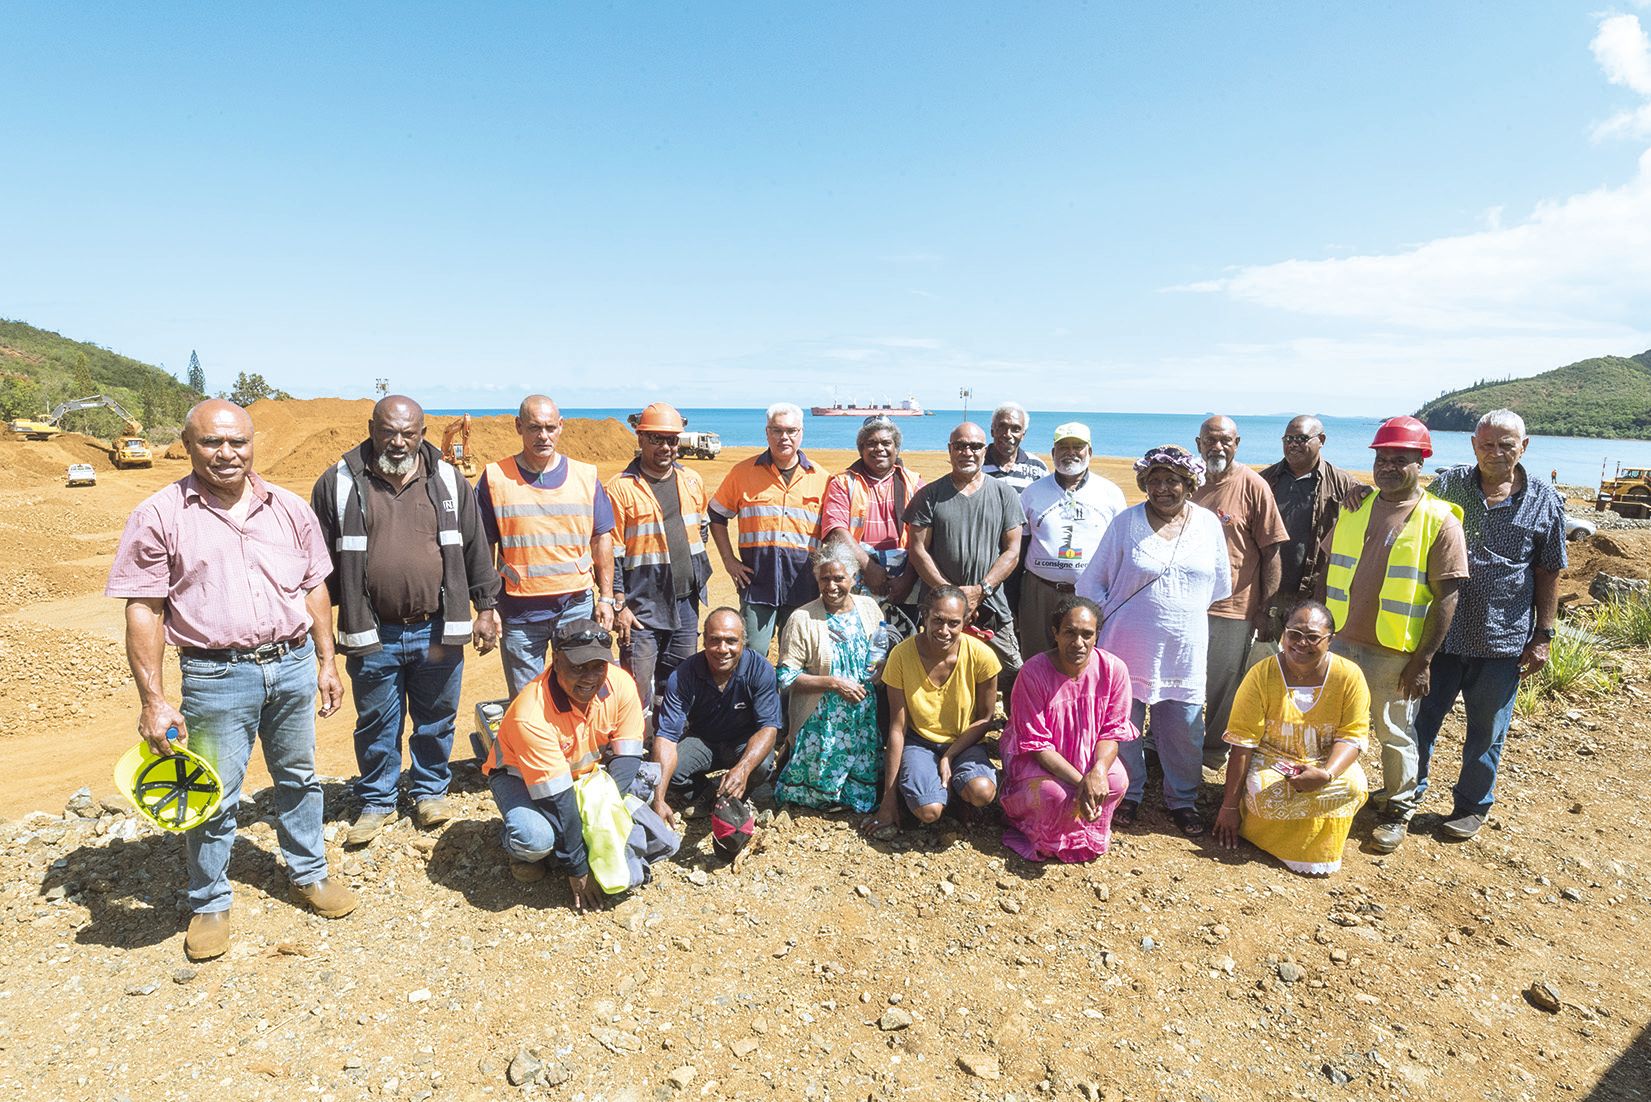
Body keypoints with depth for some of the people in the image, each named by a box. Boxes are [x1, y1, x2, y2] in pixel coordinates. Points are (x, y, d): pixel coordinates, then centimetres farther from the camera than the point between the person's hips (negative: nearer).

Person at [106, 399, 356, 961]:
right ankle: (209, 903, 29)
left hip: (293, 664, 3)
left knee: (298, 778, 18)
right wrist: (153, 699, -10)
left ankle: (308, 873, 37)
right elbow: (143, 611, -6)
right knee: (214, 798, 8)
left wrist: (326, 662, 8)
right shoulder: (158, 516, -6)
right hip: (216, 676, -3)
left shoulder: (290, 509, 5)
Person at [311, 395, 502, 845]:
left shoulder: (449, 482, 3)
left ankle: (430, 791, 35)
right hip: (372, 636, -1)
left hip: (437, 630, 1)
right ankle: (376, 801, 33)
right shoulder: (338, 484, -1)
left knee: (436, 720, 14)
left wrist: (485, 608, 3)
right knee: (376, 724, 13)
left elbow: (475, 550, 6)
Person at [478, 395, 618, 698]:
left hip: (577, 605, 1)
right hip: (520, 612, -1)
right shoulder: (495, 478, -2)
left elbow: (602, 539, 8)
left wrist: (606, 597, 4)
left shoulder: (585, 476, 3)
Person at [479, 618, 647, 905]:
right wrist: (577, 869, -26)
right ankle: (521, 849, 3)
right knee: (536, 838, -34)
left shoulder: (621, 685, -23)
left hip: (587, 771, 5)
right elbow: (556, 797, -32)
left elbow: (627, 756, -15)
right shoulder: (531, 714, -36)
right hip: (521, 776, -5)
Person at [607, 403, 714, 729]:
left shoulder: (692, 481, 8)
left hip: (686, 603, 5)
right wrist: (619, 605, -13)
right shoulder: (620, 487, -9)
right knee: (638, 692, -4)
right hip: (642, 607, -5)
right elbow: (610, 552, -10)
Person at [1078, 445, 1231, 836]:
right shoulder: (1127, 522, -3)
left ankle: (1182, 800, 29)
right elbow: (1092, 582, 2)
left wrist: (1187, 615, 12)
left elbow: (1220, 585, 14)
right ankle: (1127, 796, 27)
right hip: (1129, 648, -2)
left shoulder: (1208, 524, 3)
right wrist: (1112, 617, -2)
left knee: (1185, 731, 8)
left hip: (1185, 651, 2)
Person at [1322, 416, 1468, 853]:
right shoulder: (1354, 509, 6)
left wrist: (1423, 660, -13)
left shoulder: (1439, 520, -8)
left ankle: (1398, 812, 29)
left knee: (1395, 735, 11)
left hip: (1395, 653, -4)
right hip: (1340, 642, 4)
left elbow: (1447, 596, -10)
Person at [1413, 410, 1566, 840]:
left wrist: (1543, 635, 1)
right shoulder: (1448, 486, -1)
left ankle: (1472, 806, 31)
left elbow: (1548, 574, 3)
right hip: (1440, 632, 1)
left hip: (1503, 641, 0)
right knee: (1421, 717, 11)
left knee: (1486, 732, 13)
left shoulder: (1544, 501, -1)